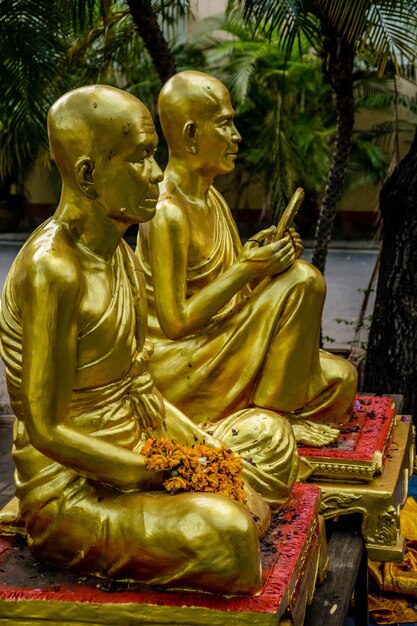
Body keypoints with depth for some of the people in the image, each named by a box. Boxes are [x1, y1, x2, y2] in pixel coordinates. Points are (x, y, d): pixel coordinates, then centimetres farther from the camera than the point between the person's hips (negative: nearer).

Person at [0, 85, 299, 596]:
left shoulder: (116, 251, 5)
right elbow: (46, 430, -24)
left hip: (140, 448, 9)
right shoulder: (53, 270, -25)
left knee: (269, 432, 16)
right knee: (224, 533, -28)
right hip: (70, 491, -9)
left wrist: (203, 444, 1)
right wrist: (162, 476, -20)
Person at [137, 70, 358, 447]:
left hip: (214, 342, 9)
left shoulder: (212, 200, 10)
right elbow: (175, 322, -23)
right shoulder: (168, 212, -20)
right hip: (177, 367, -9)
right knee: (302, 280, -20)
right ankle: (271, 414, -10)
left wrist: (257, 254, -6)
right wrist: (248, 268, -22)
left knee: (340, 378, 2)